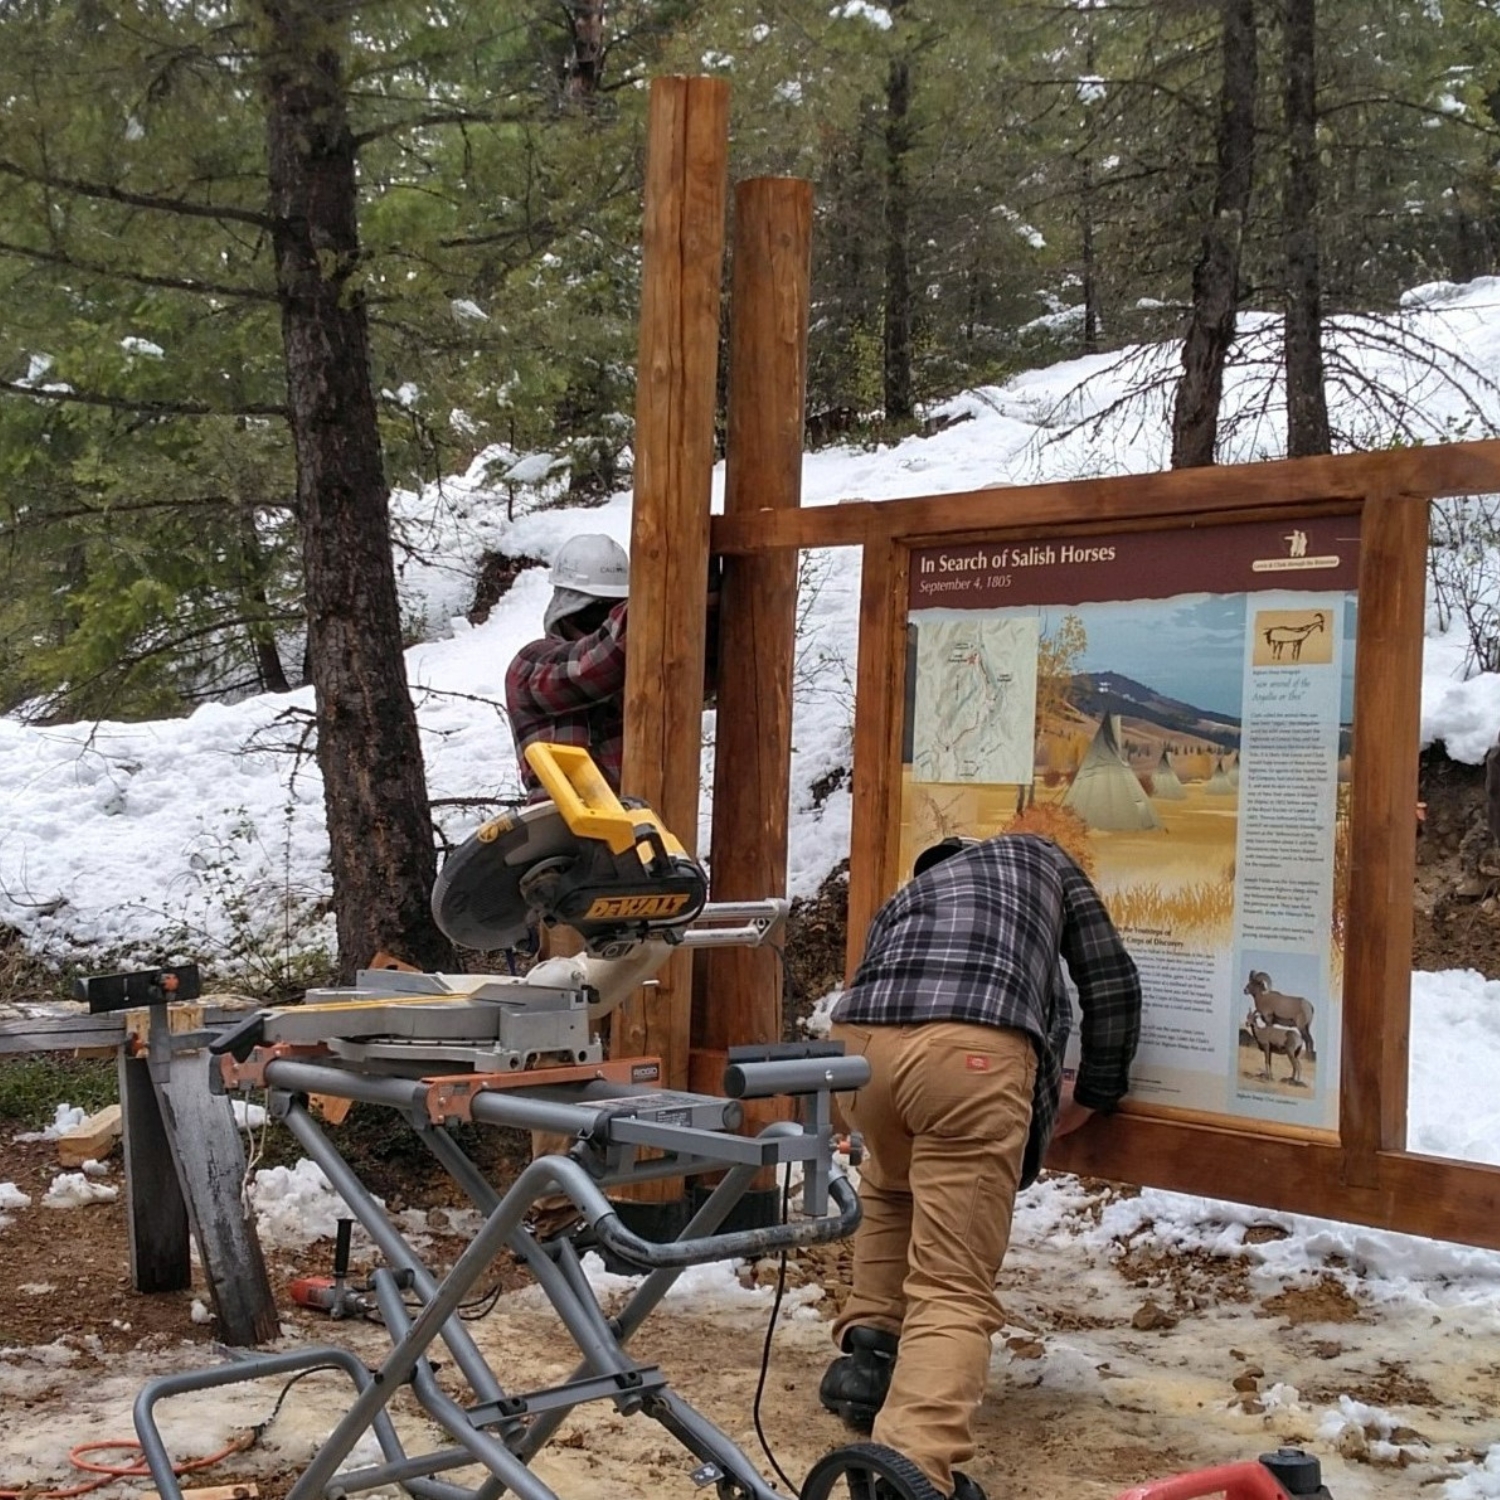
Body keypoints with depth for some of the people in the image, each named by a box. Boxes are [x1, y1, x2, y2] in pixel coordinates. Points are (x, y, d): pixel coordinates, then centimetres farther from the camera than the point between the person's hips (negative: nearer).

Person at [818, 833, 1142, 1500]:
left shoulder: (903, 897, 41)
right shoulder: (1041, 858, 36)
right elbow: (1112, 982, 30)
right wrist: (1093, 1094, 44)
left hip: (859, 1039, 4)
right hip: (971, 1048, -4)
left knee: (894, 1187, 37)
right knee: (954, 1290, 0)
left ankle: (868, 1350, 27)